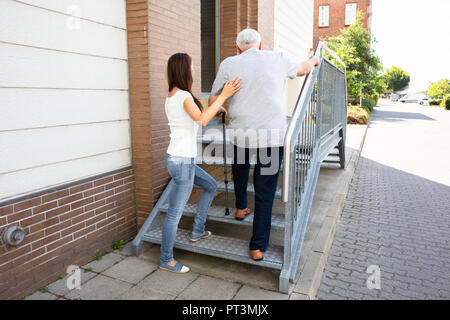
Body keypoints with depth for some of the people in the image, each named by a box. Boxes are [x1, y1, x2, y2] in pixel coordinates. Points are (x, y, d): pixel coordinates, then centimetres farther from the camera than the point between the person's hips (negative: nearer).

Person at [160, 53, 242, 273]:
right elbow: (202, 119, -31)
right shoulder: (184, 96, -15)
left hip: (177, 158, 10)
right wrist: (223, 96, -26)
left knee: (211, 186, 25)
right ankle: (166, 260, 17)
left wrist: (217, 111, 20)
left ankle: (197, 231, 32)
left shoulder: (171, 97, 13)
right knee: (175, 213, 2)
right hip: (182, 161, -10)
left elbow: (196, 119, 22)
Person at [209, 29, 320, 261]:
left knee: (240, 164, 34)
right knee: (265, 193, 6)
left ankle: (241, 207, 44)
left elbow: (213, 102, 9)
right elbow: (302, 70, 27)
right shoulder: (278, 59, 7)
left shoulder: (228, 64, 4)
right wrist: (313, 61, 49)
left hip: (241, 134, 1)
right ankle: (258, 246, 13)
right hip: (273, 135, 0)